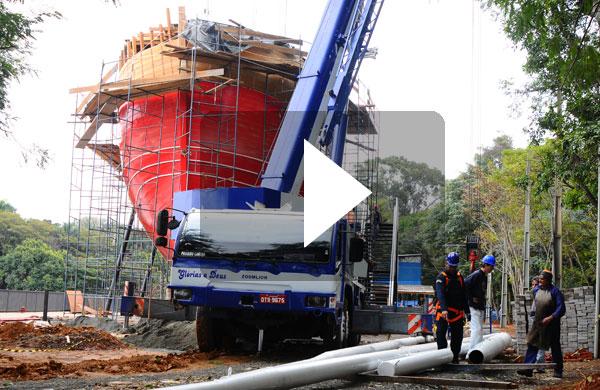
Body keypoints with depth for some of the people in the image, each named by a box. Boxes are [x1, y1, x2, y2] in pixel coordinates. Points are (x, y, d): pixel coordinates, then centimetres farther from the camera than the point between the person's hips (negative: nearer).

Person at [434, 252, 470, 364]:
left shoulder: (459, 277, 14)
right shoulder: (441, 277, -6)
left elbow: (464, 296, 21)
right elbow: (440, 294, -22)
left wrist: (467, 311, 18)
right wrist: (444, 309, -36)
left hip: (457, 312, 6)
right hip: (443, 311, -5)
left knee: (457, 336, 6)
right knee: (441, 334, -11)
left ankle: (455, 357, 14)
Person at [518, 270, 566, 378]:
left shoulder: (555, 291, -11)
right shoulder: (536, 290, 6)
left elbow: (561, 308, -16)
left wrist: (551, 317, -24)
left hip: (551, 324, -5)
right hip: (538, 322, 5)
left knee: (555, 347, 6)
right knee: (532, 345, -4)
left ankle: (558, 371, 17)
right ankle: (528, 368, -5)